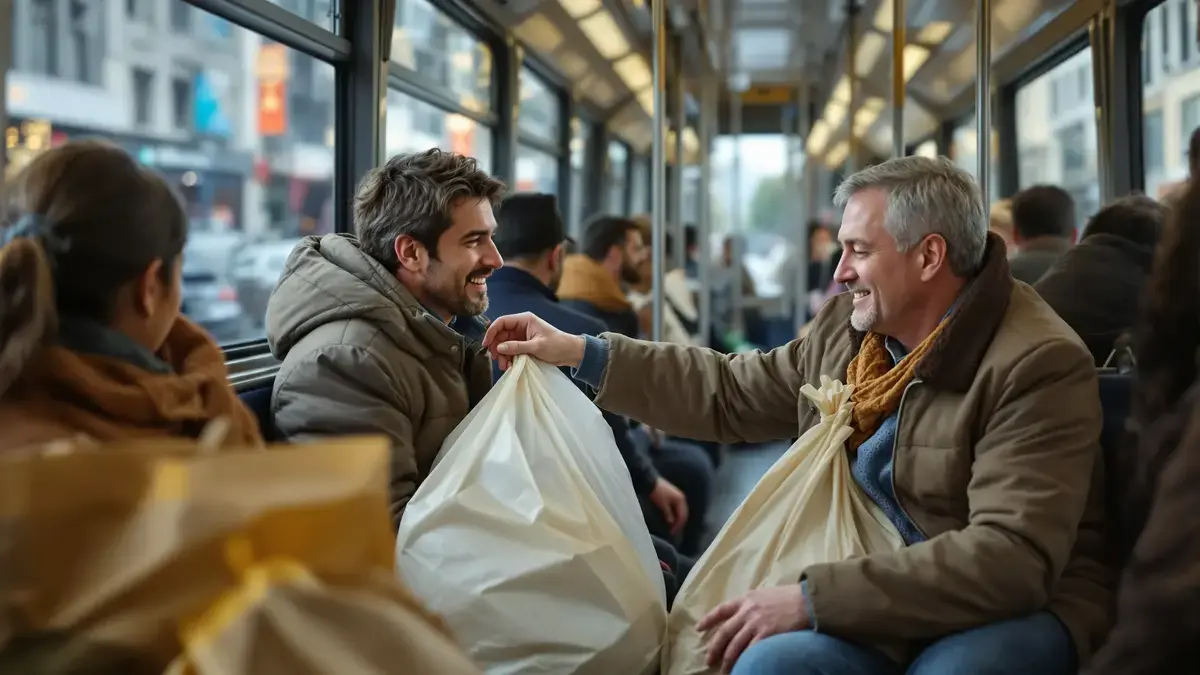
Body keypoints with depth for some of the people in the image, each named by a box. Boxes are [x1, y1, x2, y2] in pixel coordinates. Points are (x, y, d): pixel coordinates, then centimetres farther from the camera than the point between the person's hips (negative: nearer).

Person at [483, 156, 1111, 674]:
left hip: (1022, 606, -5)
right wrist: (580, 352, 15)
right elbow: (731, 394, 20)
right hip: (882, 596, 5)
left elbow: (1010, 557, -26)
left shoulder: (1038, 364, -17)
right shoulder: (849, 326, 6)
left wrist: (811, 597, -28)